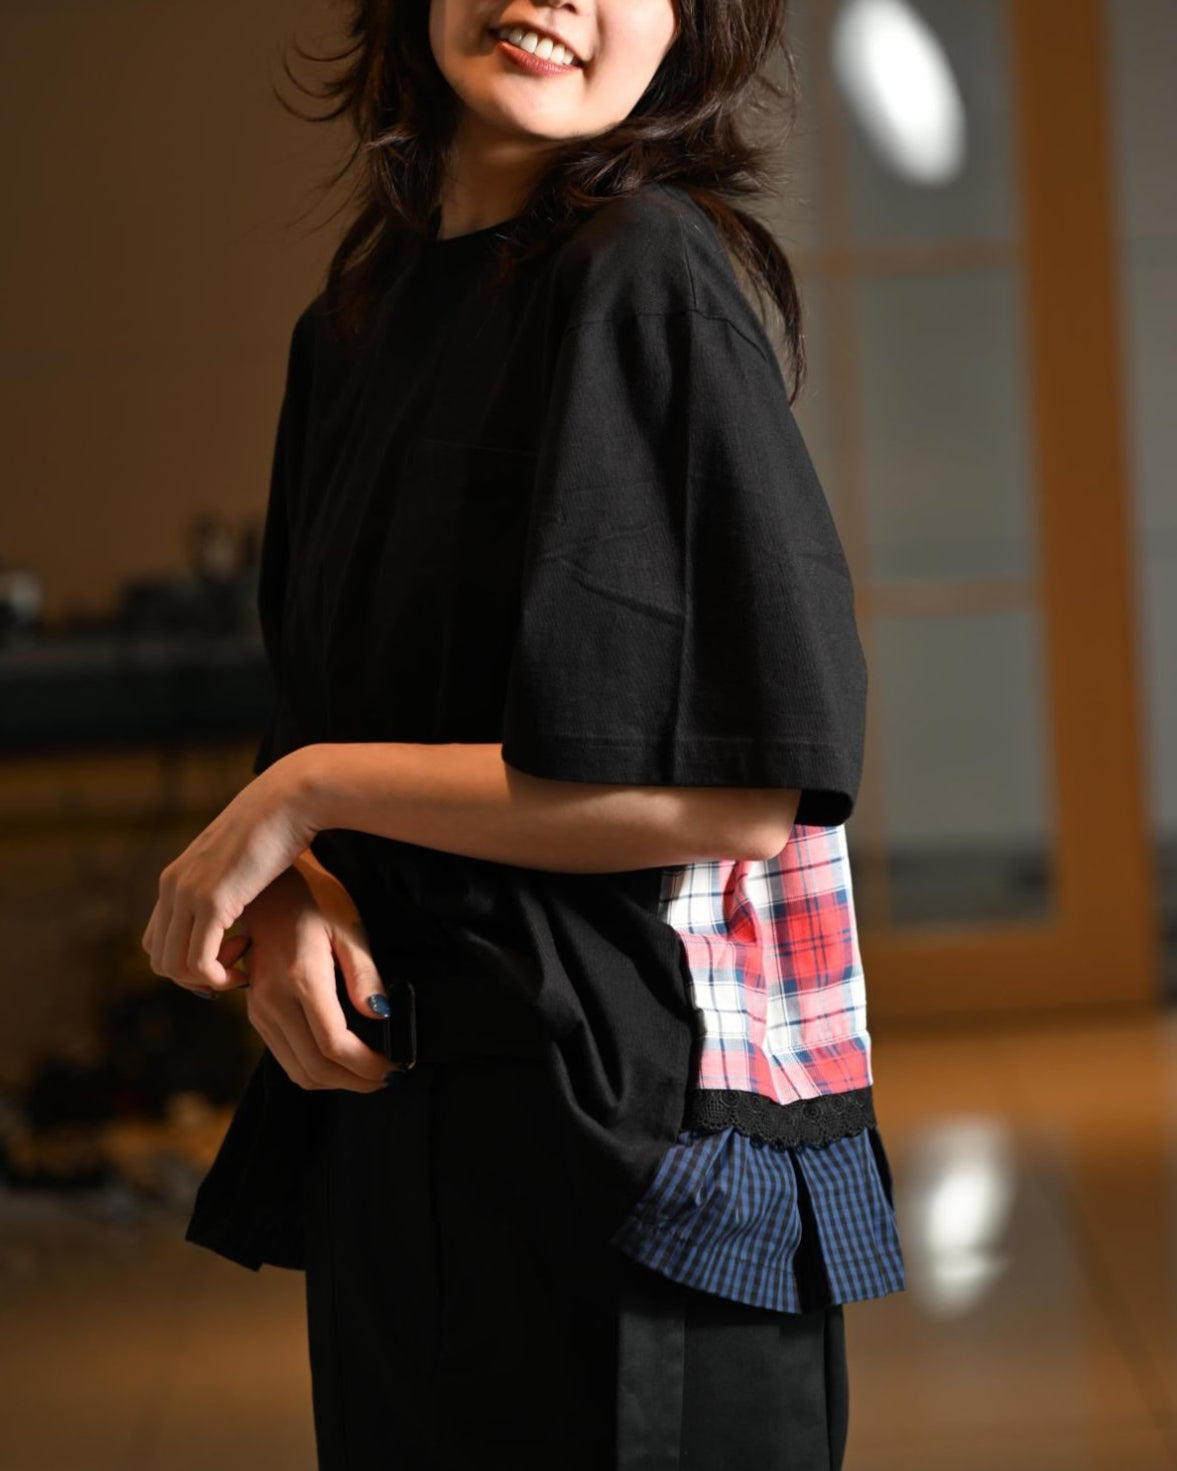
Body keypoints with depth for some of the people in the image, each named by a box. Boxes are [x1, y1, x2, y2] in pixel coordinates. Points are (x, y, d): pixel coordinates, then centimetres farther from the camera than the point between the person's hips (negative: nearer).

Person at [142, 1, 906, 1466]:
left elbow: (743, 788, -19)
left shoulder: (649, 271, -13)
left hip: (625, 1122, -7)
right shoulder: (354, 325, 10)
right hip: (389, 1124, 7)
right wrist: (289, 899, -8)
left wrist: (310, 796, -13)